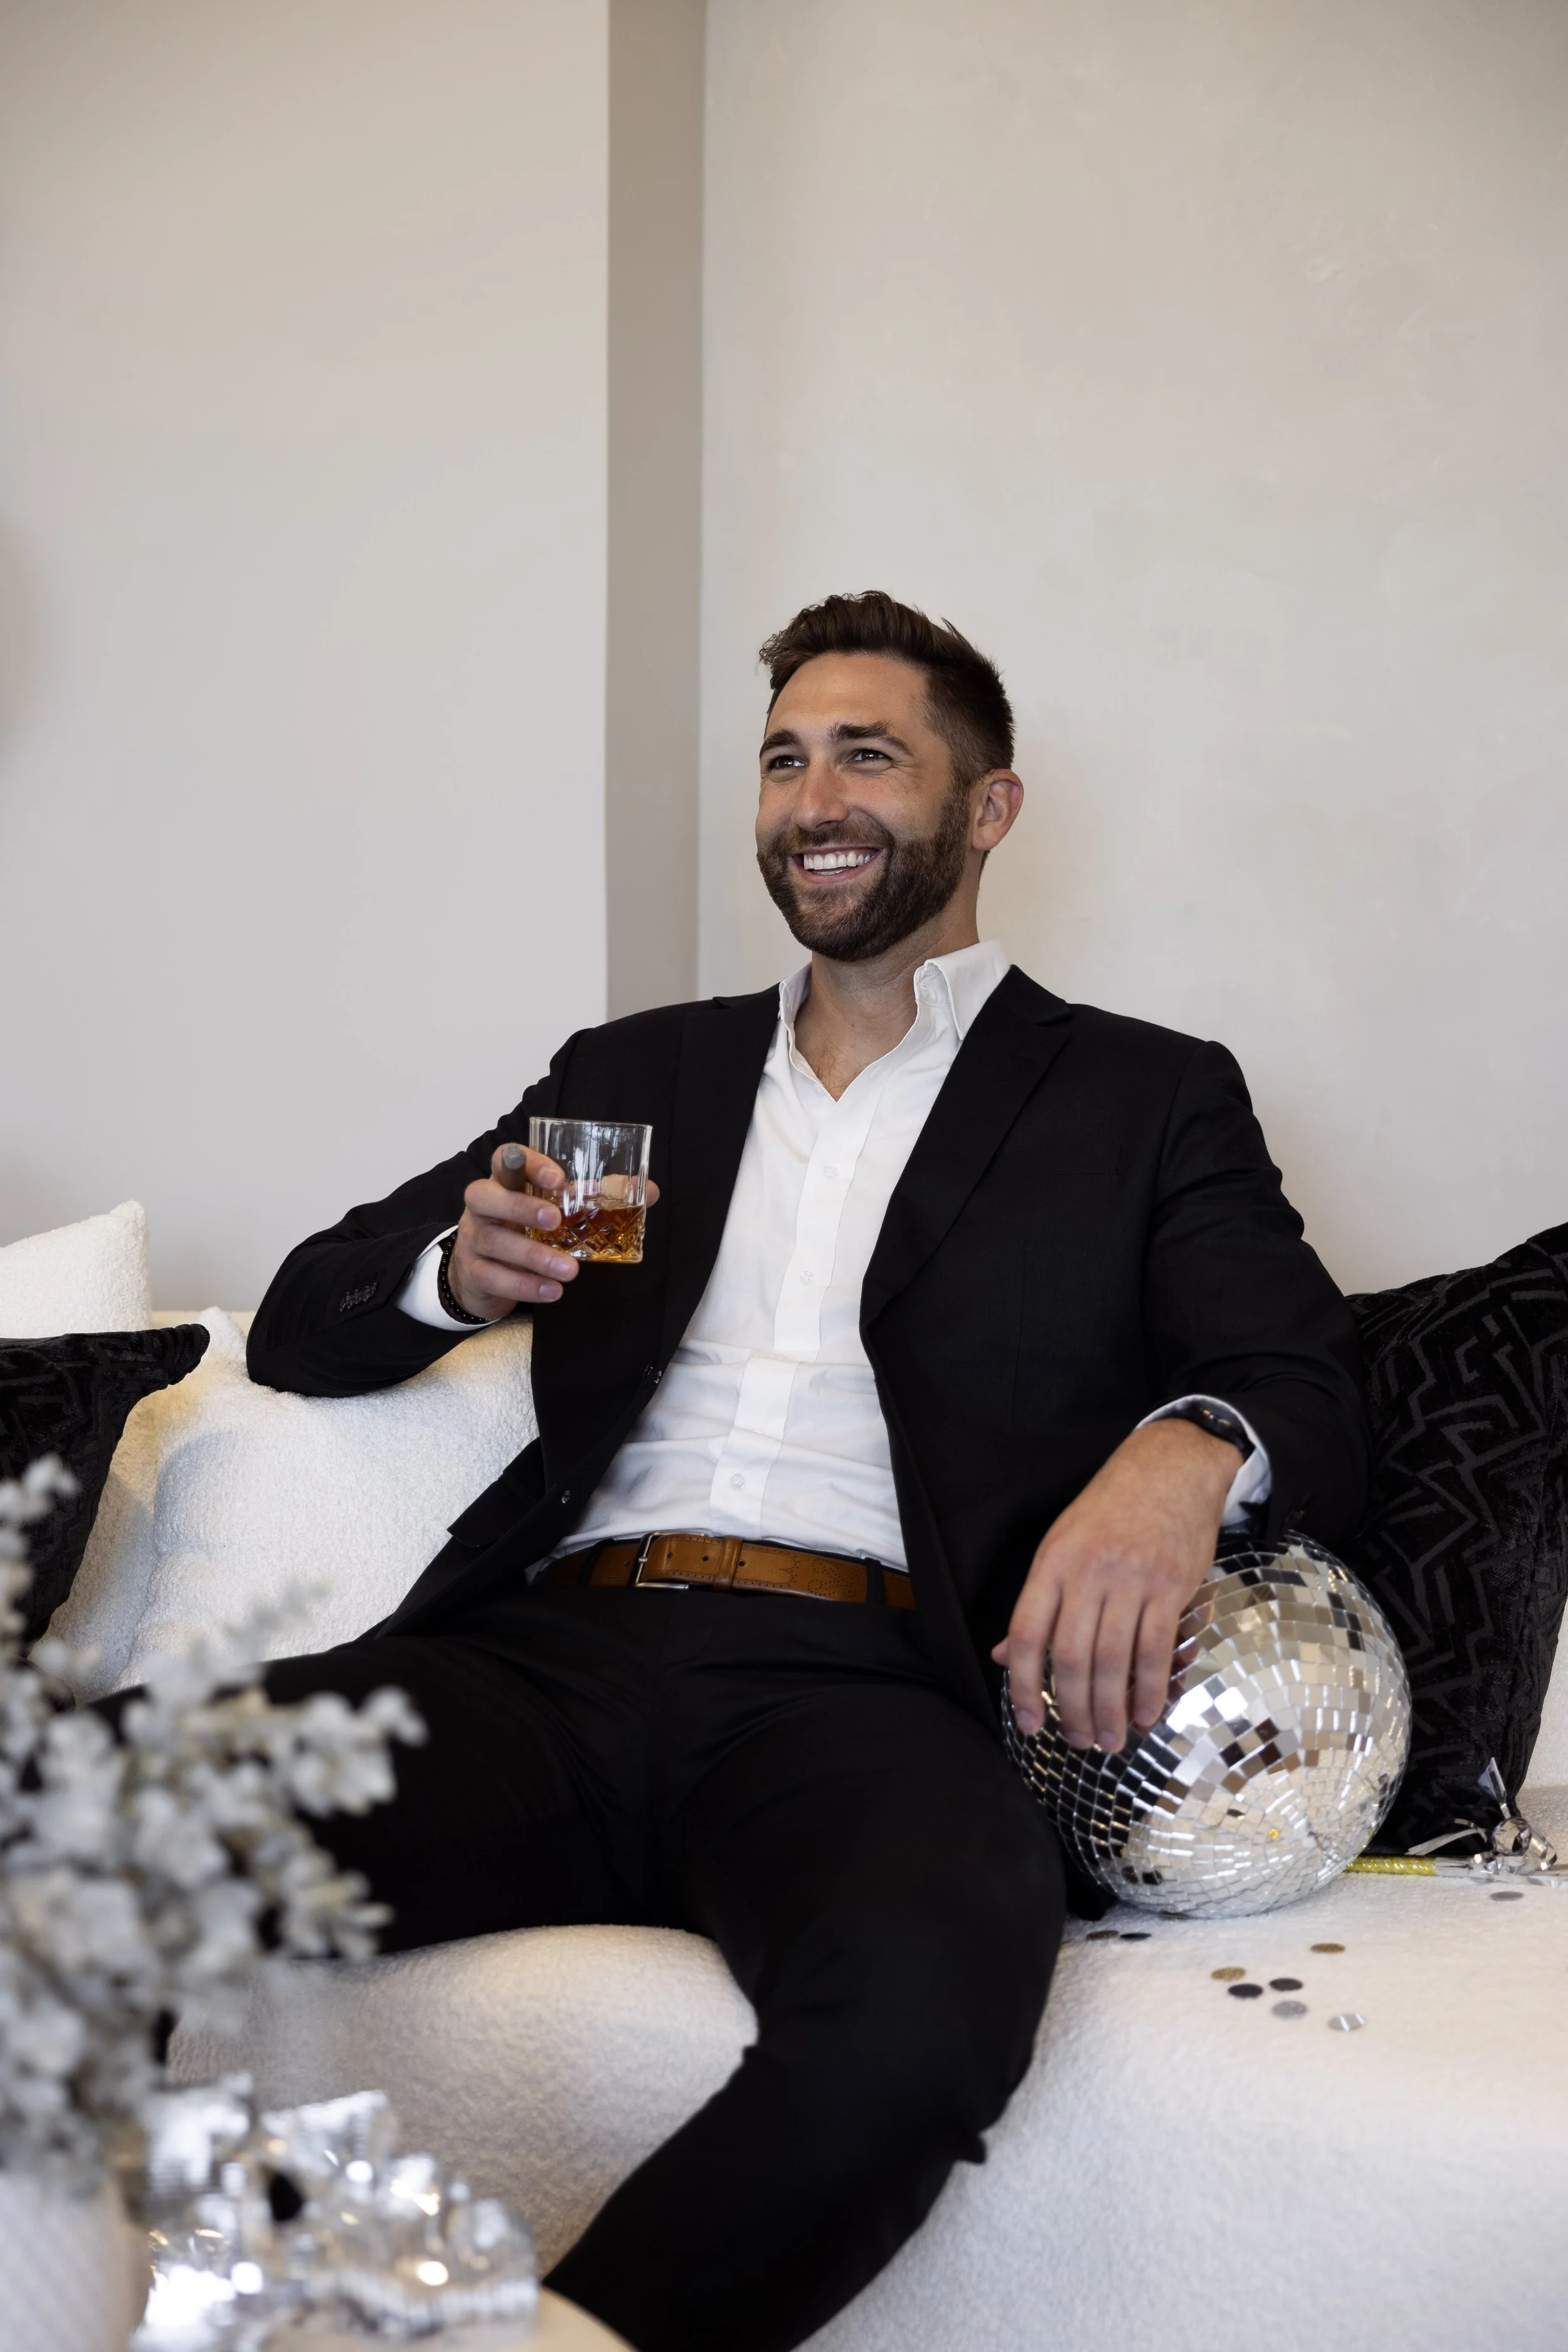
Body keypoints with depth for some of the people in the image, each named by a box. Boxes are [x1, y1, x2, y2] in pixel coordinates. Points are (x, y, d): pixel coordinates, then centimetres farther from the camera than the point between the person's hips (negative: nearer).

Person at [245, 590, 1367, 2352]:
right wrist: (462, 1267, -1)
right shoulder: (636, 1073, 27)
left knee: (918, 2004, -39)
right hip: (560, 1655, 3)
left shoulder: (1145, 1100, 18)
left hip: (858, 1690, -2)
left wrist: (1186, 1452, -22)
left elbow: (1314, 1402, 4)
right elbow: (303, 1329, 24)